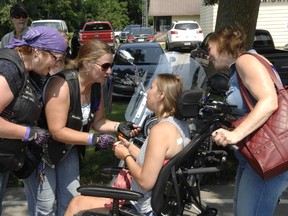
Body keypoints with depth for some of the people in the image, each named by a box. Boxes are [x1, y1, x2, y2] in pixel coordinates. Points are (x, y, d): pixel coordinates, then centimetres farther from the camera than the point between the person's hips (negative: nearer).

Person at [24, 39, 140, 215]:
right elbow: (57, 131, -30)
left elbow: (97, 121, 2)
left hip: (68, 149, 7)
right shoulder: (62, 84, -31)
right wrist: (94, 139, -35)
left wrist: (119, 126, -18)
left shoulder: (96, 85, -8)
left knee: (71, 200, 11)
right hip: (42, 148, -7)